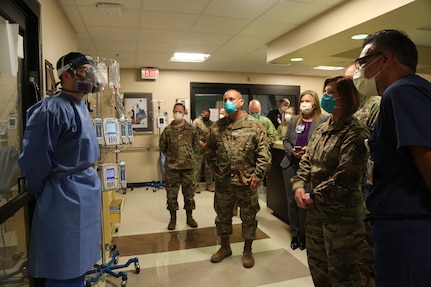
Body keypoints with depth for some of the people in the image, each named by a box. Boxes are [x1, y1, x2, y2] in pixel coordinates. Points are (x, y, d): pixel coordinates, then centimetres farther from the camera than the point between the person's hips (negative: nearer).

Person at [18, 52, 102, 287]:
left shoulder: (80, 106, 11)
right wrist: (42, 194, -6)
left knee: (79, 264, 22)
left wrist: (89, 184, 17)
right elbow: (34, 158, -20)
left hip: (86, 192, 9)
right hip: (66, 196, -9)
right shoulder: (52, 108, -20)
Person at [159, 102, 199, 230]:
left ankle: (189, 217, 24)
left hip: (188, 165, 1)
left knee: (189, 192, 10)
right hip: (171, 166, 0)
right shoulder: (168, 129, -1)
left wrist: (190, 155, 6)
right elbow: (162, 146, 7)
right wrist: (171, 156, 8)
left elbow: (196, 144, 11)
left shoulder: (191, 129, 1)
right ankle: (173, 218, 20)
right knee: (171, 192, 5)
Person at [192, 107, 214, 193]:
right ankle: (196, 185, 11)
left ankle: (209, 184, 21)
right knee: (197, 167, 0)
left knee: (209, 167, 9)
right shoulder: (196, 122, -3)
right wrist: (201, 143, -15)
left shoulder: (211, 123, 11)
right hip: (199, 148, -4)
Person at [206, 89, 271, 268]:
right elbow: (210, 151, 16)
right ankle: (225, 247, 39)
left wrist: (258, 175, -13)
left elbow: (263, 153, -9)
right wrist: (213, 168, 9)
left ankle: (247, 251, 33)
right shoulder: (216, 127, 4)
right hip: (223, 182, 3)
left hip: (247, 182, -3)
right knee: (222, 216, 17)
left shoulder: (254, 125, -7)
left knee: (249, 218, 12)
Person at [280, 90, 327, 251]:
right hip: (291, 165, 5)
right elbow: (286, 140, 13)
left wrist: (310, 149, -18)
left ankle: (304, 234, 21)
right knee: (292, 201, 10)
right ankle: (295, 234, 26)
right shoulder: (294, 121, 14)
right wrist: (291, 151, -6)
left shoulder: (323, 121, -2)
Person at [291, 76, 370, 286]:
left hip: (342, 214, -8)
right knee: (317, 264, 23)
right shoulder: (321, 129, 9)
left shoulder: (355, 132, -16)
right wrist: (298, 185, -6)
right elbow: (306, 161, 11)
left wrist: (314, 196, -16)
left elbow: (346, 176, -23)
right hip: (316, 209, 8)